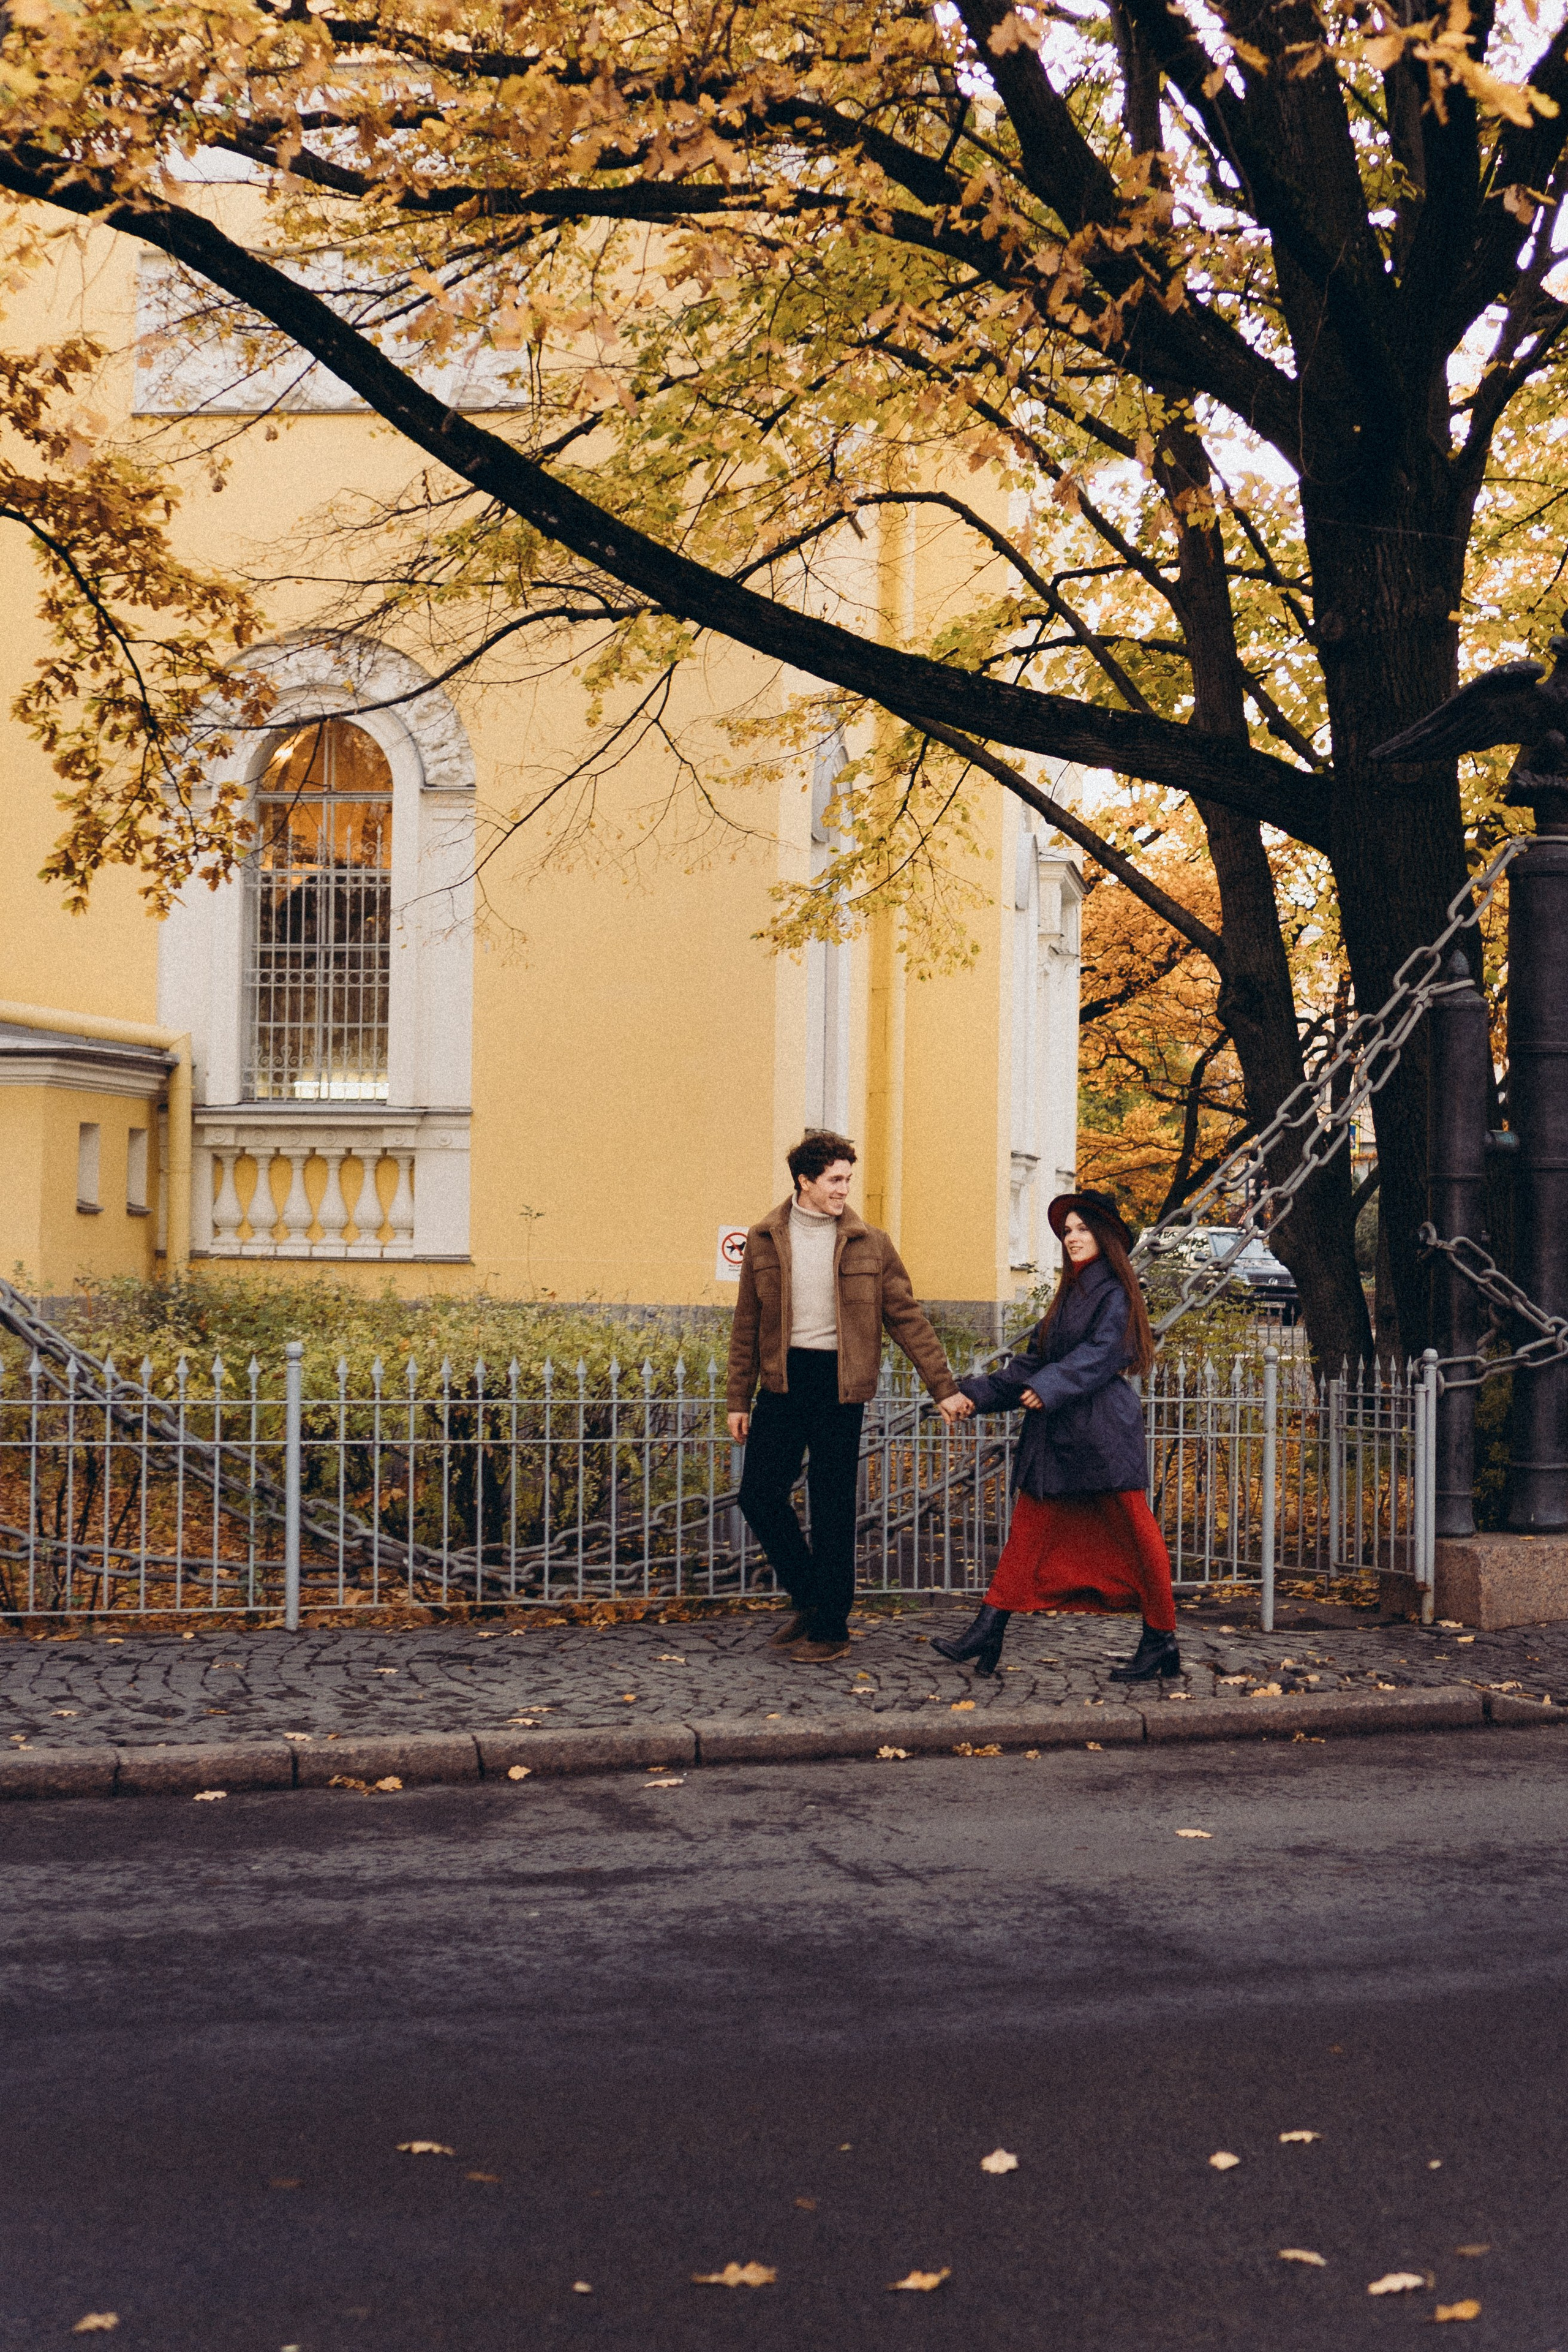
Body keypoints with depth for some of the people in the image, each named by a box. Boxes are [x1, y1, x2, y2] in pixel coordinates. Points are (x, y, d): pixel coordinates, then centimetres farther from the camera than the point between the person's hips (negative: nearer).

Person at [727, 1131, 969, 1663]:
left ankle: (830, 1628, 10)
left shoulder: (869, 1245, 3)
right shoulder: (765, 1240, 6)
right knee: (759, 1493, -1)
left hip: (839, 1383, -2)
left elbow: (907, 1318, 5)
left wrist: (944, 1387, 3)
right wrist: (739, 1400, 8)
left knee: (833, 1509, 1)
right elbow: (747, 1325, 10)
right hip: (783, 1380, 2)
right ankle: (809, 1598, 20)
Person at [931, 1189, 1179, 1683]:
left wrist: (1050, 1388, -30)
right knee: (1028, 1530, 2)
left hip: (1103, 1433, -8)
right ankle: (987, 1634, -2)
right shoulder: (1069, 1296, 20)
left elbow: (1100, 1354, -19)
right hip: (1055, 1435, 9)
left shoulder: (1115, 1294, -5)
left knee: (1133, 1534, -2)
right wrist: (977, 1393, 12)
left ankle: (1161, 1644, 5)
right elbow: (1033, 1363, 19)